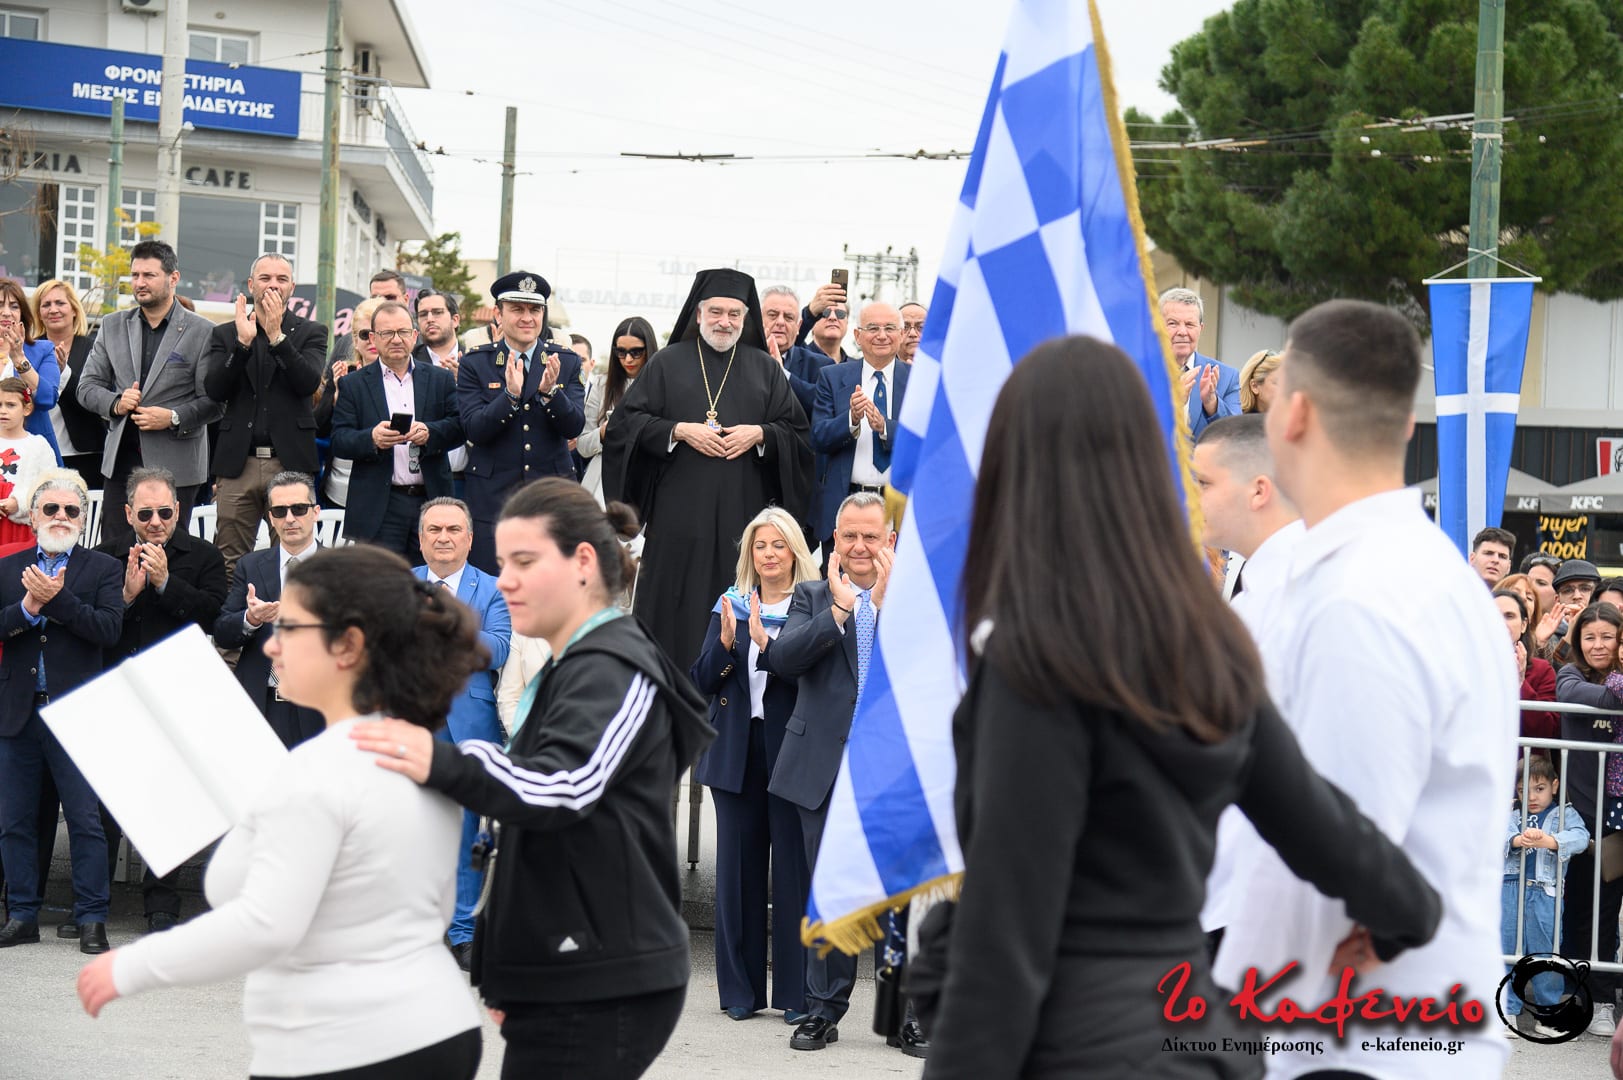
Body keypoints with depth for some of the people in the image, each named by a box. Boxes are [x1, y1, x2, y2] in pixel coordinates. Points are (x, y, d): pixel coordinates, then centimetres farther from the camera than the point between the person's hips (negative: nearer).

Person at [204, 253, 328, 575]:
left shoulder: (310, 333, 9)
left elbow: (309, 382, -8)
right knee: (230, 563, 0)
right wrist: (243, 341, -11)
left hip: (290, 462, -1)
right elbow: (214, 390, -1)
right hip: (238, 464, 1)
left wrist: (276, 335, -13)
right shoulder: (226, 334, 13)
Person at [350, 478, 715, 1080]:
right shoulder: (578, 667, 21)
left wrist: (442, 764, -47)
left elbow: (565, 787, -31)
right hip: (569, 979, 11)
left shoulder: (613, 670, -13)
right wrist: (508, 981, 29)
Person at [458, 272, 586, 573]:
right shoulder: (475, 364, 3)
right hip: (492, 496, -1)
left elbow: (574, 427, -2)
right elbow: (474, 429, -7)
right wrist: (511, 395, -23)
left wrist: (550, 392, -21)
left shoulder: (567, 363, 7)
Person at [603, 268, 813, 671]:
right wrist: (679, 430, -11)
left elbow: (796, 431, 10)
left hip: (743, 508, 1)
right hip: (680, 508, -1)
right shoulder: (668, 362, 8)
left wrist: (760, 434, -9)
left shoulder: (765, 369, 12)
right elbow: (628, 421, 2)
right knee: (676, 601, -3)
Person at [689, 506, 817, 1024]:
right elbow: (701, 681, 6)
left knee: (794, 869, -2)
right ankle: (742, 989, 14)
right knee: (738, 867, 6)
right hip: (737, 753, 4)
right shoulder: (730, 606, 12)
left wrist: (766, 642, -24)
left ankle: (796, 991, 3)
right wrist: (725, 644, -11)